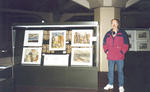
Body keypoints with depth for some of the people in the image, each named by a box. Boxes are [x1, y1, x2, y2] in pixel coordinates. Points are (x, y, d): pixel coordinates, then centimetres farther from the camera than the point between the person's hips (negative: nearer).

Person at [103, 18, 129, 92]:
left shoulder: (122, 33, 1)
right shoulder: (108, 34, 10)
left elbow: (126, 44, 1)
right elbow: (104, 44, 17)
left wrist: (122, 52, -7)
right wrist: (106, 51, 5)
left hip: (120, 57, -3)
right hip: (110, 57, 3)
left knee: (120, 71, 4)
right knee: (110, 71, 11)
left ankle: (121, 86, 14)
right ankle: (110, 84, 24)